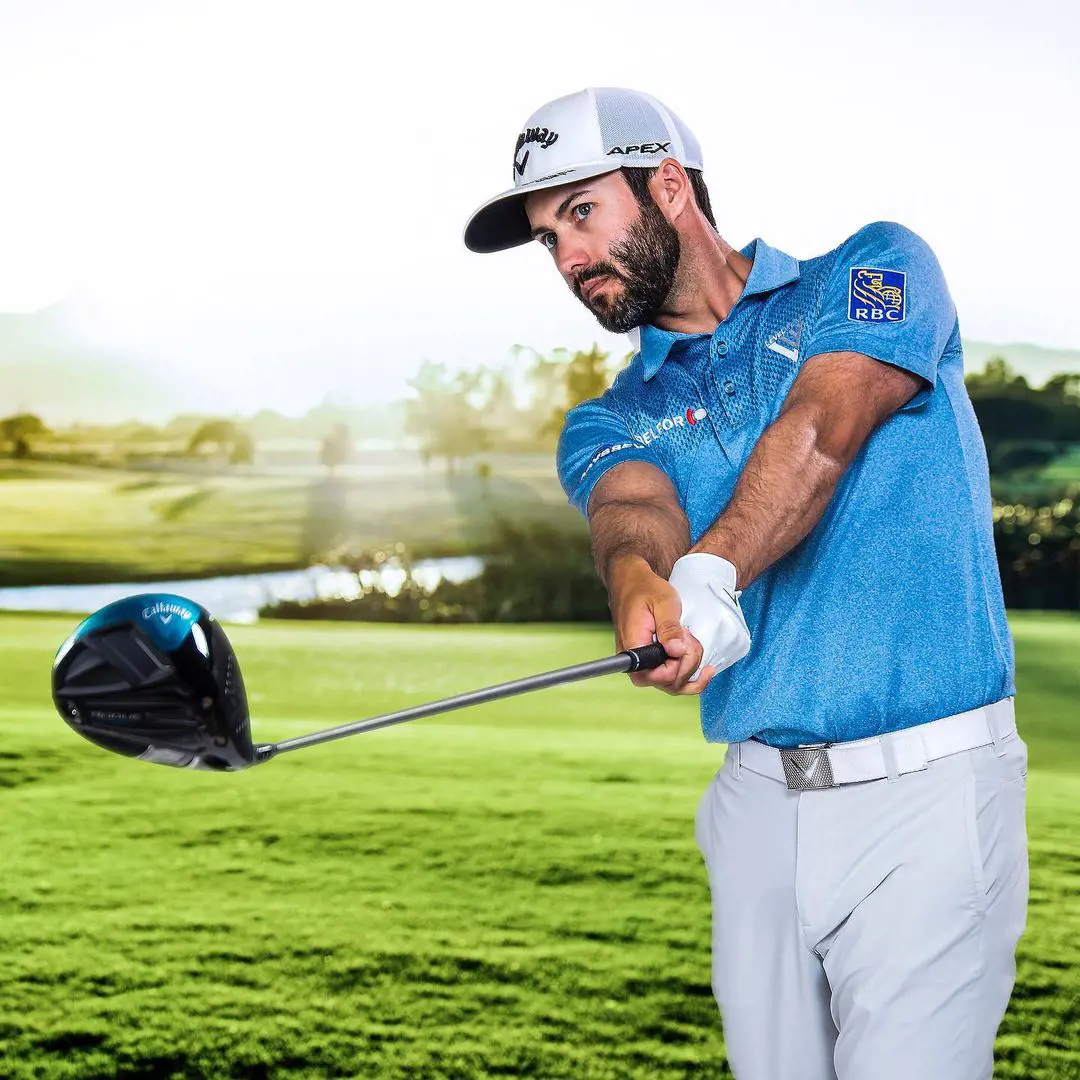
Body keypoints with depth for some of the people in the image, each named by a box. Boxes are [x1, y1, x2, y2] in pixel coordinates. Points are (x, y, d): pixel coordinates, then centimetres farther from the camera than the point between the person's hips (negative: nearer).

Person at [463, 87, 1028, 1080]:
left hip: (926, 788, -4)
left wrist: (709, 572, -33)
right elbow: (634, 514, -11)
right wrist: (646, 587, -35)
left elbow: (822, 430, -16)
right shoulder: (610, 425, 13)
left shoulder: (877, 271, 4)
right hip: (759, 800, 5)